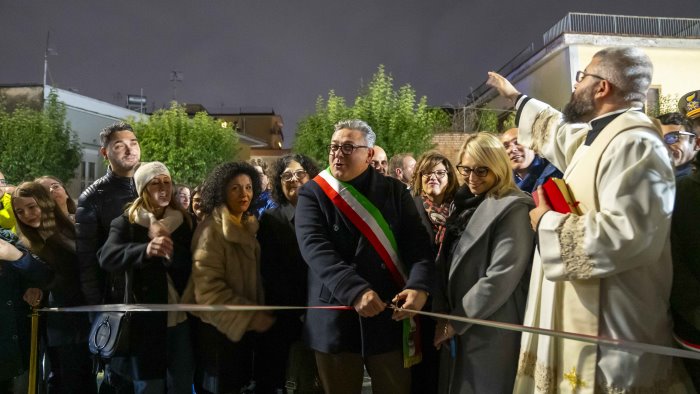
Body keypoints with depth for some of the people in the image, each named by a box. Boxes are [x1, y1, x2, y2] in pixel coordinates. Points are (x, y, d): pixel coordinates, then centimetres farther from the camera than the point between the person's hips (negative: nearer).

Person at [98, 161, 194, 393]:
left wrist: (168, 246, -18)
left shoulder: (184, 222, 5)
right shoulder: (126, 223, -2)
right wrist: (146, 250, -39)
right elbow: (107, 257, -20)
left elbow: (192, 266, 0)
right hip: (144, 320, -2)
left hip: (179, 317, 2)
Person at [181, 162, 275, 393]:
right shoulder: (212, 229, -16)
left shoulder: (248, 227, 7)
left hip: (243, 327, 7)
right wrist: (253, 318, -21)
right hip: (218, 328, -7)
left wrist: (257, 315, 3)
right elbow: (209, 289, -22)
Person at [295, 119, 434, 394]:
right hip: (335, 320, -1)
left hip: (390, 316, 1)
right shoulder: (312, 194, -1)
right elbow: (315, 248, -15)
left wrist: (419, 286, -22)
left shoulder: (395, 191, 4)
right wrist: (354, 291, -28)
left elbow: (418, 243, -4)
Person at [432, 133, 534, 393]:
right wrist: (442, 316, 0)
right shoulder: (467, 204, 11)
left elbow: (501, 278, -20)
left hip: (491, 333, -7)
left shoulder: (513, 208, -14)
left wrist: (455, 322, -15)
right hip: (457, 329, 7)